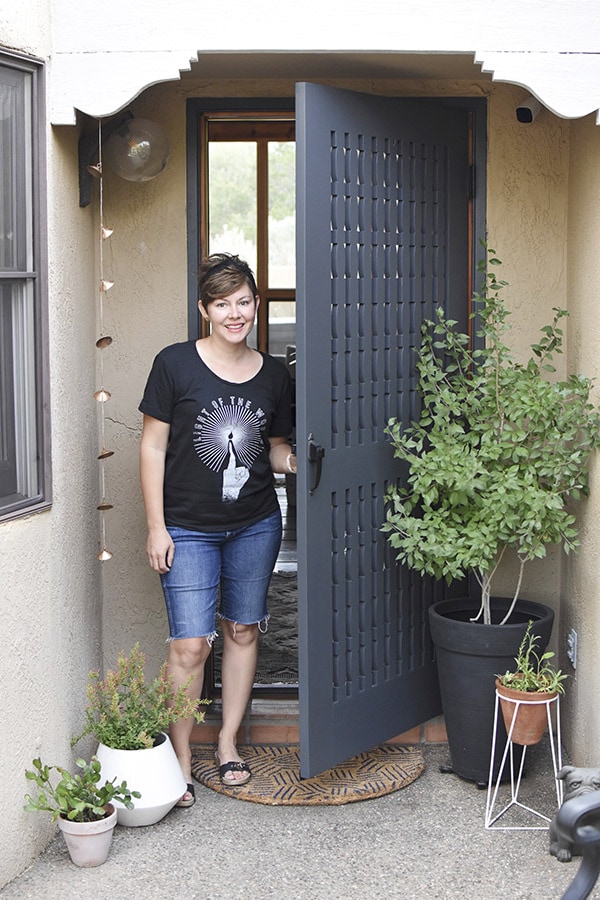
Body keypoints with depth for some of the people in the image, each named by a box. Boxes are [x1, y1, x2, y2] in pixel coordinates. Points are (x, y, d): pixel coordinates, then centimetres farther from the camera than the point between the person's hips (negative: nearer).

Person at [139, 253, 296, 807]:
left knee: (243, 632, 12)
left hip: (256, 525, 4)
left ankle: (228, 741, 28)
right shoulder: (175, 364, -8)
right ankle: (180, 758, 11)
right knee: (190, 645, -6)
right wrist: (157, 527, -9)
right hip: (189, 528, -4)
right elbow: (153, 448, -6)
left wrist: (297, 461, -8)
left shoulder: (273, 375, 3)